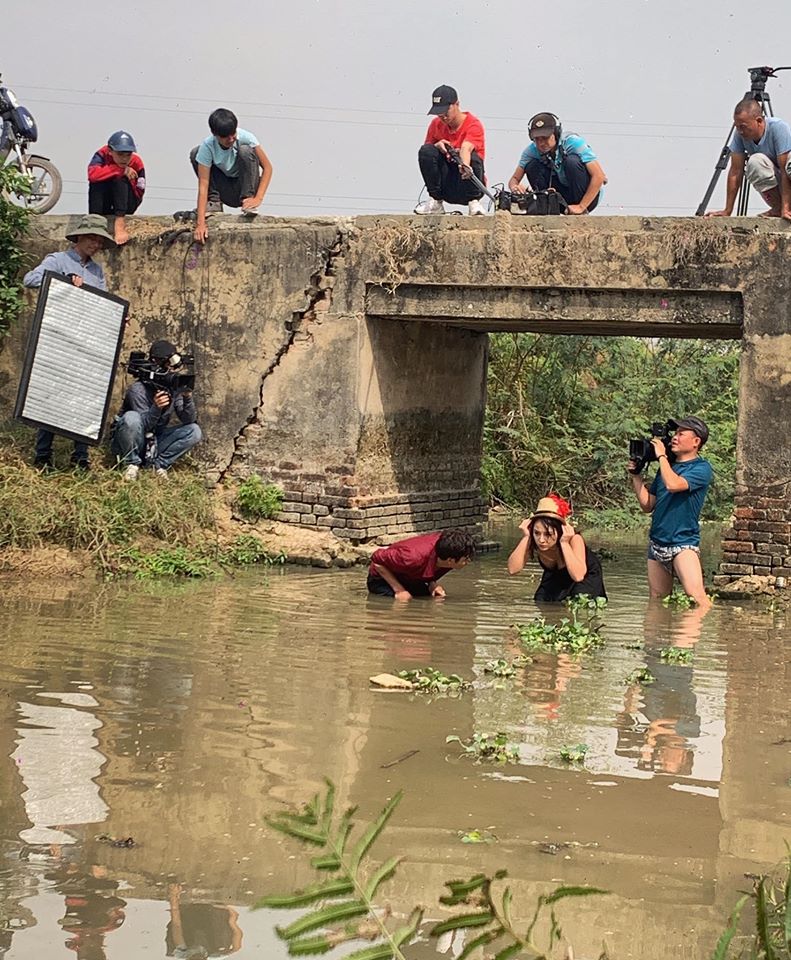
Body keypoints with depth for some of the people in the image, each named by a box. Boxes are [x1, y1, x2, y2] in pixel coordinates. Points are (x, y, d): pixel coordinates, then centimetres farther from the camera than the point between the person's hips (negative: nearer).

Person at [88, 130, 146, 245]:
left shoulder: (136, 163, -13)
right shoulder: (102, 155, -16)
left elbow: (139, 194, -7)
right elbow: (92, 174, -38)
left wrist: (129, 179, -22)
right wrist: (121, 170, -35)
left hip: (126, 206, 0)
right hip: (104, 206, 0)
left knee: (120, 179, -27)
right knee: (97, 181, -27)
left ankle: (120, 222, -36)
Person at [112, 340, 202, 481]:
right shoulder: (138, 390, -20)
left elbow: (189, 420, -12)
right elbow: (143, 426, -25)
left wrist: (187, 398, -31)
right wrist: (156, 407, -45)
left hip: (155, 443, 5)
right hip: (130, 443, -5)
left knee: (194, 431, -13)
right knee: (131, 418, -36)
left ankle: (159, 463, -11)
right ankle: (132, 463, -15)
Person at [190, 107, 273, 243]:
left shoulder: (245, 137, -23)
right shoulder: (207, 147, -22)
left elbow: (267, 167, -17)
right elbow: (203, 185, -26)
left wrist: (258, 198, -30)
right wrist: (201, 223, -36)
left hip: (245, 187, -2)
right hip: (227, 194, 2)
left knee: (245, 151, -28)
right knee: (195, 153, -17)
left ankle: (248, 197, -17)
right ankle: (213, 203, -9)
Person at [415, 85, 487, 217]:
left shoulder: (474, 124, -12)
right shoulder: (436, 124, 4)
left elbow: (466, 148, -33)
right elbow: (425, 156, 7)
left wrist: (465, 165, -55)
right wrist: (437, 146, -16)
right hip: (446, 188, 4)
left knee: (473, 157, -32)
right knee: (426, 150, -17)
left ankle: (473, 202, -14)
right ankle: (435, 202, -10)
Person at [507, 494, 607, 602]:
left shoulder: (574, 539, -39)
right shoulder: (532, 540, -29)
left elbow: (578, 576, -51)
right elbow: (513, 569, -36)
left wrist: (564, 543, -52)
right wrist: (525, 537, -42)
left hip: (587, 577, -3)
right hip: (555, 577, 3)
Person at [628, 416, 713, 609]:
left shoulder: (701, 468, -6)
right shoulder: (667, 466, 16)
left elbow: (673, 484, -24)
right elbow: (647, 505, 17)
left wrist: (661, 455, -10)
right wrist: (636, 476, 8)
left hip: (683, 543, -8)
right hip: (657, 542, 8)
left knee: (695, 594, -25)